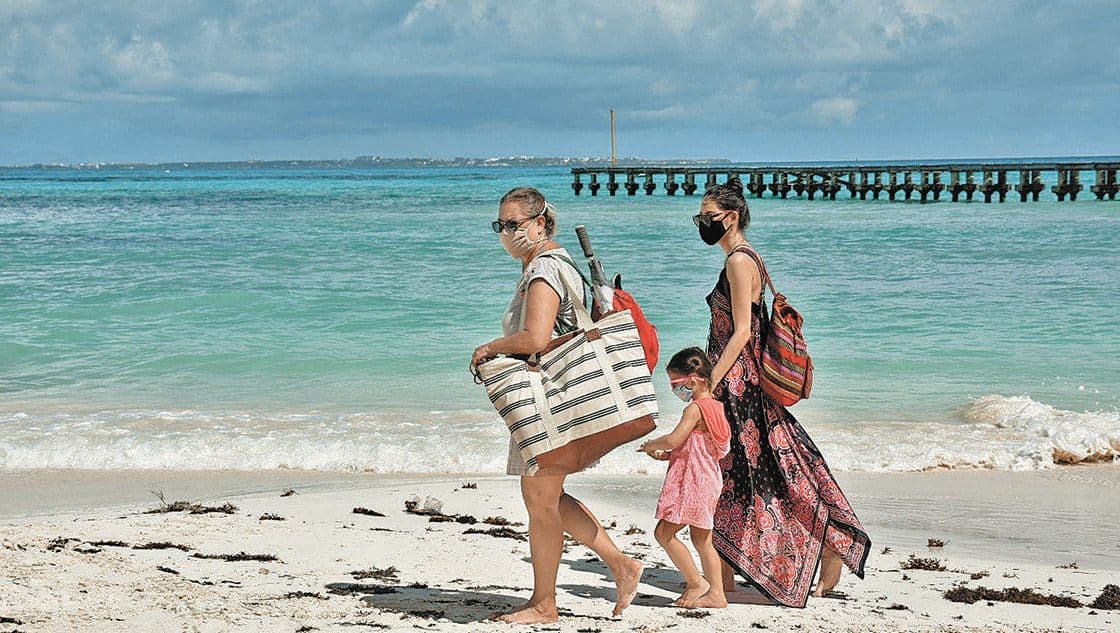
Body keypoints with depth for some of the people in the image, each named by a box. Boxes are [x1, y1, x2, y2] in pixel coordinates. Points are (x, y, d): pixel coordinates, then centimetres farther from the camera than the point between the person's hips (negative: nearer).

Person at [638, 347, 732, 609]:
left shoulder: (695, 408, -15)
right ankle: (716, 592, 12)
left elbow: (674, 440, -22)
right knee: (701, 539, 12)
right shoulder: (715, 406, 15)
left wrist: (649, 445, -4)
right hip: (709, 481, 10)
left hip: (692, 483, -10)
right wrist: (664, 454, 13)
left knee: (664, 531, -5)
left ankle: (696, 582, -3)